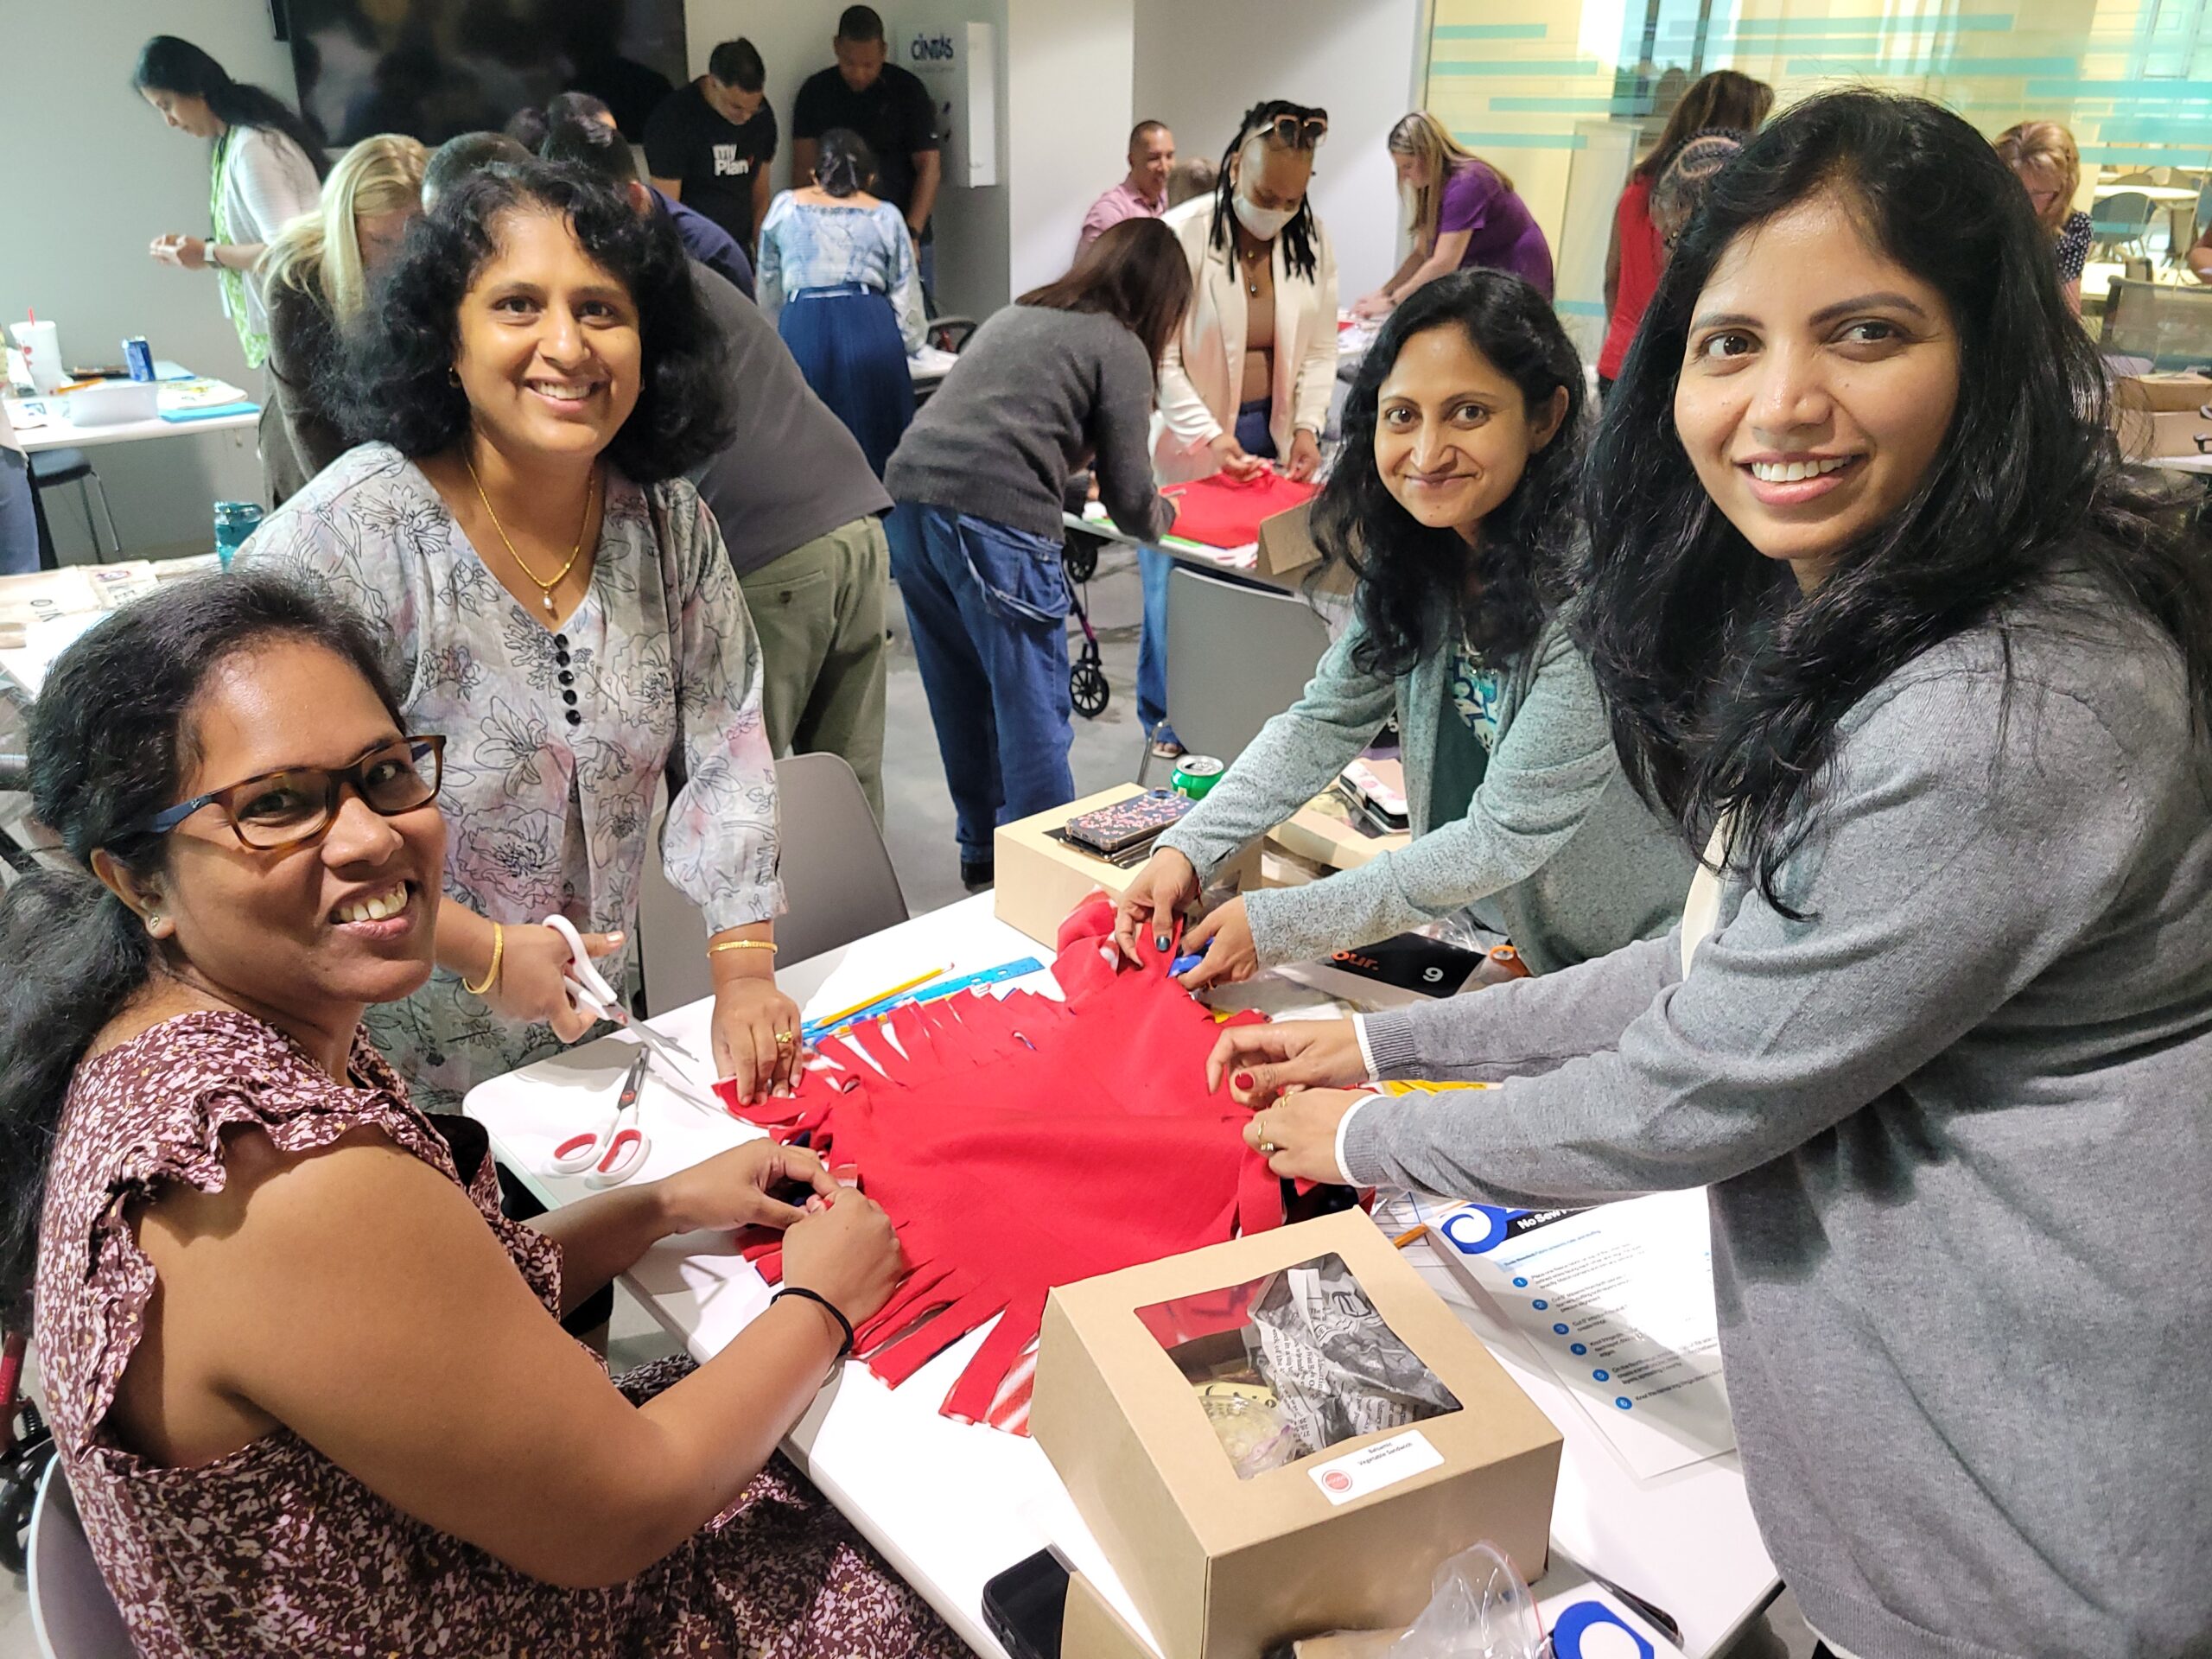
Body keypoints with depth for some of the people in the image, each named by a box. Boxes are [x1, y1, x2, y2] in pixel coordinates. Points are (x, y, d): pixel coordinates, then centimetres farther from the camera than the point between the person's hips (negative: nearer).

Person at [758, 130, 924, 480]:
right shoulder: (886, 216, 19)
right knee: (877, 451, 2)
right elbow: (905, 296, 16)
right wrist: (908, 340, 34)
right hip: (872, 327, 0)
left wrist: (778, 340, 44)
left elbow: (768, 295, 28)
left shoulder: (784, 207, 22)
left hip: (802, 325, 0)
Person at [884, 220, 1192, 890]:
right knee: (1034, 710, 2)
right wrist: (1163, 517, 25)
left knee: (962, 700, 18)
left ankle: (983, 850, 30)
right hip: (993, 520, -8)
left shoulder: (1016, 315, 26)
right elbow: (1128, 494, 4)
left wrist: (1074, 483, 41)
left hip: (912, 493, 8)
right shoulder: (1120, 348, 5)